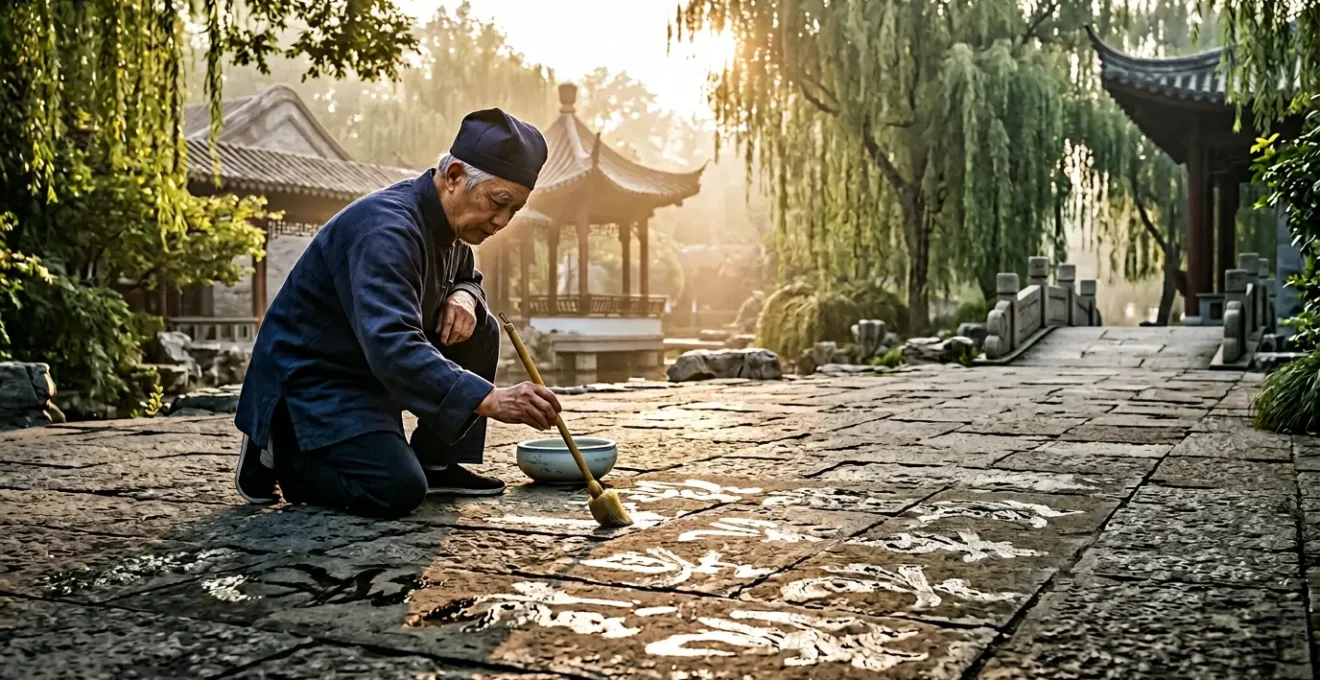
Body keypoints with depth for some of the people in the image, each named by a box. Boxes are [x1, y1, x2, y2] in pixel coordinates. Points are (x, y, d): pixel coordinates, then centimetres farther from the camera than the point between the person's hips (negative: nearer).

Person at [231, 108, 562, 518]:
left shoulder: (448, 220, 0)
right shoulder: (386, 228, -29)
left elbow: (467, 276, 21)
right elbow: (391, 346, -41)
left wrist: (464, 296, -7)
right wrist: (489, 400, -50)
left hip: (371, 370, 9)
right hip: (309, 379, -9)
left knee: (479, 329, -1)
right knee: (399, 490, -23)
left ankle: (436, 463, 8)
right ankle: (280, 455, 1)